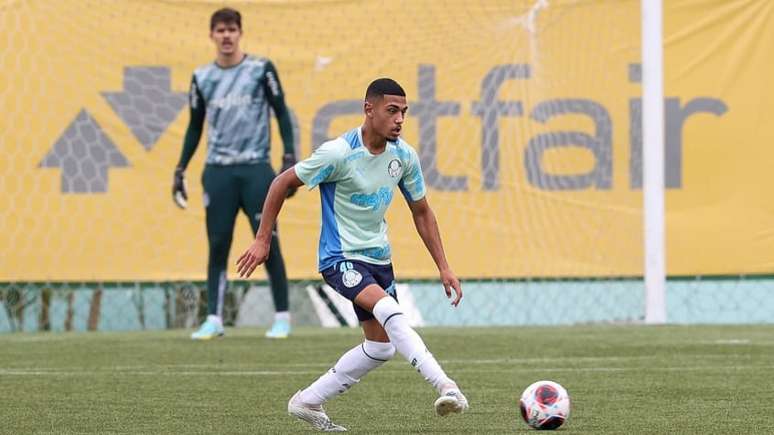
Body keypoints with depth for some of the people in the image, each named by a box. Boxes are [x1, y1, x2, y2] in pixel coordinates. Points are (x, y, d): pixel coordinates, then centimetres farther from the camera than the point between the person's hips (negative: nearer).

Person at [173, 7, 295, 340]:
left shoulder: (261, 70, 1)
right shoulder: (202, 78, 9)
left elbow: (281, 114, 3)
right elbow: (195, 127, 17)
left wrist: (290, 159, -6)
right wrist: (180, 170, 12)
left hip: (256, 169, -2)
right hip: (217, 172, 2)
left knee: (267, 244, -3)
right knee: (218, 246, -1)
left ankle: (282, 317, 5)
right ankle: (214, 319, 1)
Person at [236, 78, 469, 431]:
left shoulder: (404, 156, -3)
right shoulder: (339, 153, -20)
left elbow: (421, 212, 10)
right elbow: (282, 183, -10)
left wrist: (444, 267, 5)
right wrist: (262, 240, -9)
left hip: (378, 257, 7)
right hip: (340, 257, -7)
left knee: (381, 347, 9)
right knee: (388, 308, -31)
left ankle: (308, 402, 21)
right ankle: (445, 386, -37)